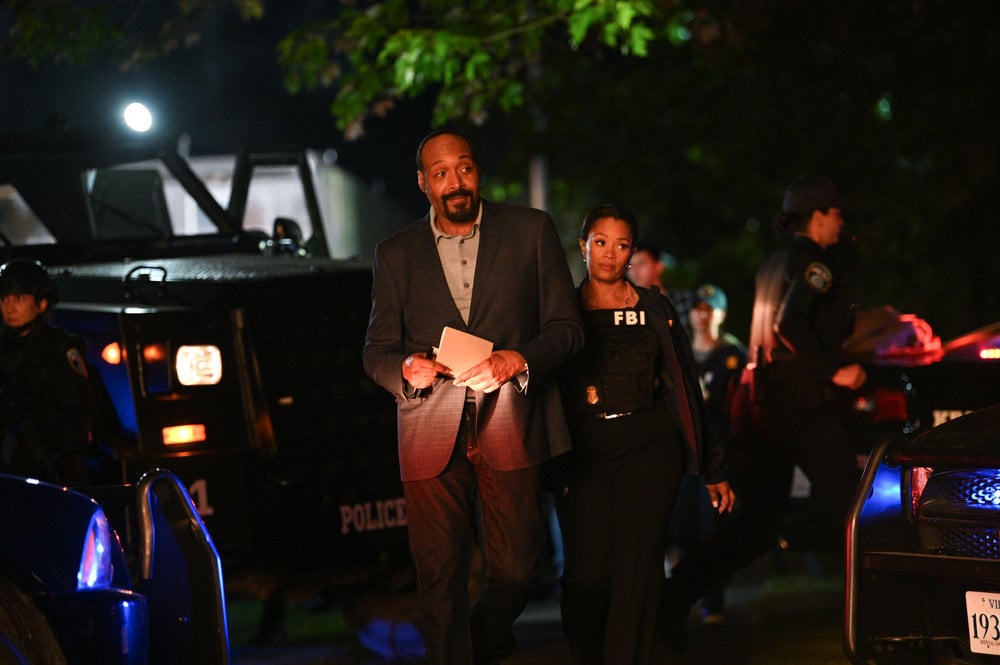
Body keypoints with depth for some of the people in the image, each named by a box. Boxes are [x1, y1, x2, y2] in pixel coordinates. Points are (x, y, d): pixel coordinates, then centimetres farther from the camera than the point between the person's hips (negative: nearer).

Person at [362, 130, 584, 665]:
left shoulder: (531, 232, 8)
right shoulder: (395, 254, 13)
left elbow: (566, 327, 6)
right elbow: (376, 350, 13)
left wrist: (518, 360, -14)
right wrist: (404, 369, -10)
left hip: (511, 432, -1)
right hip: (432, 436, 1)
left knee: (514, 570, 3)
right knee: (440, 581, -4)